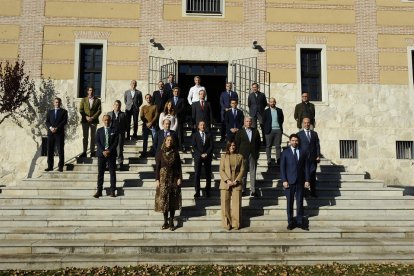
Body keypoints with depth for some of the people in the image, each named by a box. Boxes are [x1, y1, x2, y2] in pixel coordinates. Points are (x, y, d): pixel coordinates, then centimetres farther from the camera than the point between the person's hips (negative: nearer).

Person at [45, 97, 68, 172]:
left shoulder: (64, 111, 9)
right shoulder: (50, 112, 19)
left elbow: (64, 121, -4)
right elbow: (47, 121, 9)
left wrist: (56, 128, -14)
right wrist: (50, 127, -12)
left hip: (60, 133, -3)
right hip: (50, 133, 3)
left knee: (60, 150, -4)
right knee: (50, 150, 1)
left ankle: (60, 166, -2)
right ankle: (50, 166, 5)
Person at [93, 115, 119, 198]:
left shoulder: (114, 130, 5)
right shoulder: (99, 130, 10)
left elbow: (116, 142, -3)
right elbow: (97, 142, 1)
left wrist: (109, 151, -14)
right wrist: (103, 151, -13)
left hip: (111, 154, -1)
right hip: (101, 154, 1)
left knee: (112, 173, 1)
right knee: (100, 173, 2)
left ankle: (112, 191, 5)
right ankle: (99, 191, 6)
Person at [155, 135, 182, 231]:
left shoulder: (175, 153, 3)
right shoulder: (160, 153, 1)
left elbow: (179, 166, 3)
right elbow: (157, 167, 0)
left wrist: (179, 178, -5)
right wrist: (157, 179, -6)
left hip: (173, 179, 1)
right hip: (163, 178, 0)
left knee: (173, 200, 2)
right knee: (163, 199, -1)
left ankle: (171, 221, 8)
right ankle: (165, 221, 8)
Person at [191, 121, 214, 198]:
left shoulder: (209, 135, 13)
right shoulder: (195, 135, 9)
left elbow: (211, 146, 5)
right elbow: (193, 146, 0)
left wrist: (206, 154, -10)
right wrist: (200, 154, -10)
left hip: (207, 156, 1)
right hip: (198, 156, -1)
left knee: (208, 174, 1)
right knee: (197, 174, -7)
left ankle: (207, 192, 6)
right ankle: (197, 191, -4)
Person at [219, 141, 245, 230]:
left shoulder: (240, 157, 8)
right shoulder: (223, 156, 6)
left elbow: (242, 170, 4)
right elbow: (221, 170, 1)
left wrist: (236, 181, -9)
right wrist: (227, 180, -11)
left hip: (236, 183, 0)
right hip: (225, 183, 0)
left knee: (236, 204, -1)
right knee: (225, 204, 0)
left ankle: (236, 224, 8)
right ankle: (227, 224, 9)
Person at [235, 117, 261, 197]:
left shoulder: (255, 131, 10)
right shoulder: (240, 132, 3)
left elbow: (258, 143, 12)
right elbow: (237, 144, 2)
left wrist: (257, 152, 4)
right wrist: (239, 153, -4)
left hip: (253, 155, 2)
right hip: (243, 155, -2)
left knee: (253, 173, 2)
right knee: (243, 173, 4)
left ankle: (253, 191, 5)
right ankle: (243, 190, 12)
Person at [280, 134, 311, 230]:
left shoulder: (303, 152, 9)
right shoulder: (285, 153, 3)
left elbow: (306, 167, 8)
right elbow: (282, 167, -1)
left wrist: (307, 180, 1)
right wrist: (284, 180, -9)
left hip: (300, 181, 2)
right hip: (289, 181, -2)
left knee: (300, 202, 4)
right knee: (289, 202, 3)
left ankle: (300, 221, 14)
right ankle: (290, 222, 12)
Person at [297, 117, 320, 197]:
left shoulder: (314, 133, 11)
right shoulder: (299, 134, 4)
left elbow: (317, 145, 9)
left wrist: (318, 156, 0)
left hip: (313, 158, 2)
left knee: (313, 175, 5)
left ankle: (313, 192, 13)